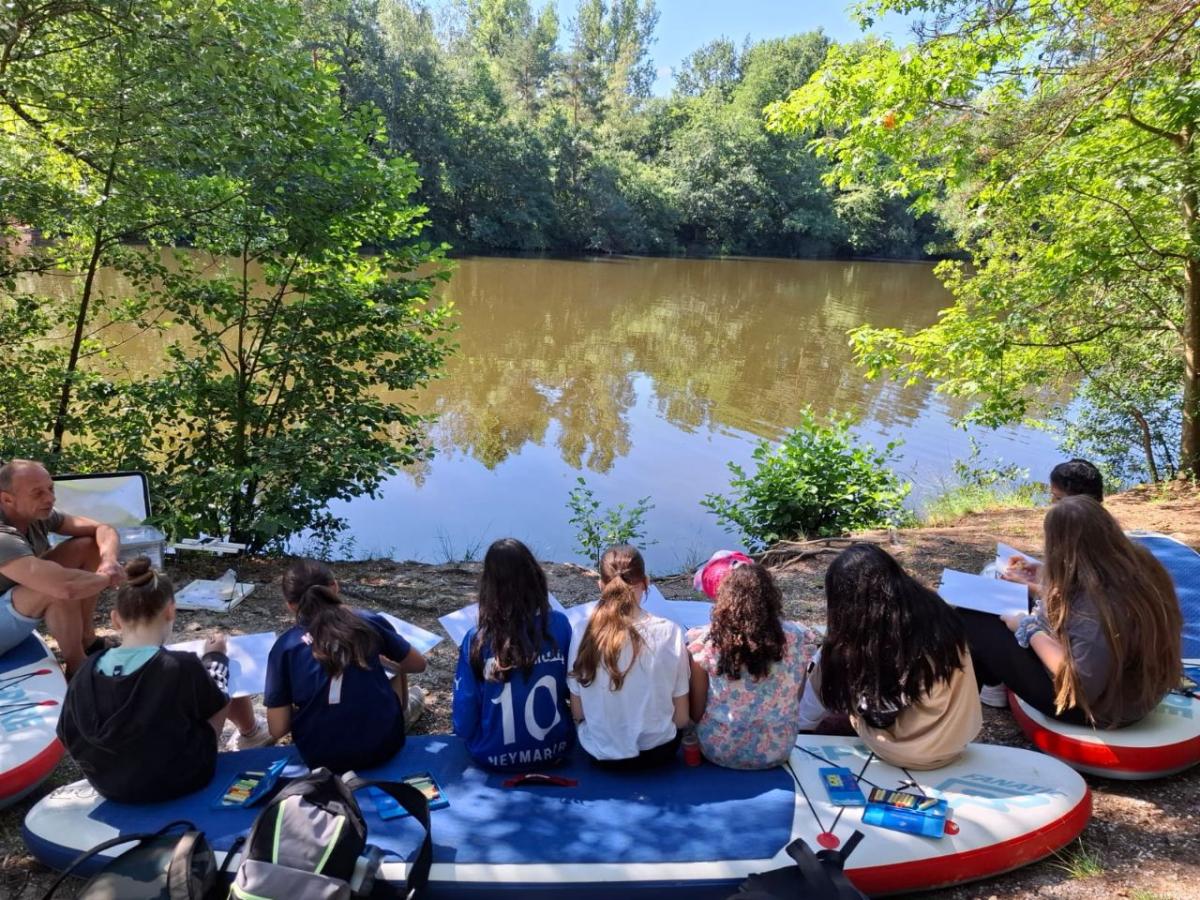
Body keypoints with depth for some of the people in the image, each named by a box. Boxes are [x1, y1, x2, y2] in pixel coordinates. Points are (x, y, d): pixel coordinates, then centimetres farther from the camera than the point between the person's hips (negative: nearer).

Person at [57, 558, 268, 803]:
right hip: (180, 781, -4)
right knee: (230, 675, 14)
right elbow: (216, 701, -8)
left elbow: (68, 738, -2)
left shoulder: (87, 672, -15)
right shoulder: (181, 667, -28)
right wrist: (215, 657, 11)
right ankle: (252, 732, 42)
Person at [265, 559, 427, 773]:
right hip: (383, 744, 0)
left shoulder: (284, 647, -6)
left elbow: (277, 729, -7)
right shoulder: (368, 621, -5)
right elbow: (418, 664, 9)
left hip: (321, 758, 1)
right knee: (396, 671, 28)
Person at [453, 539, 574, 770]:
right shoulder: (559, 624, -16)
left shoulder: (477, 640, -20)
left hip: (496, 757, -1)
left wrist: (467, 733, 10)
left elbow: (464, 721, -12)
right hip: (555, 750, 2)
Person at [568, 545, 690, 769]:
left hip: (600, 754, 1)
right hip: (657, 754, 0)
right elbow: (681, 718, -9)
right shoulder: (669, 633, -16)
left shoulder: (583, 633, -14)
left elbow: (578, 713, -4)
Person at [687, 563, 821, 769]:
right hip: (775, 752, 2)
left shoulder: (705, 642, -18)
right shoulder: (796, 638, -14)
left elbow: (695, 713, -9)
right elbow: (796, 702, 0)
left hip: (718, 751, -1)